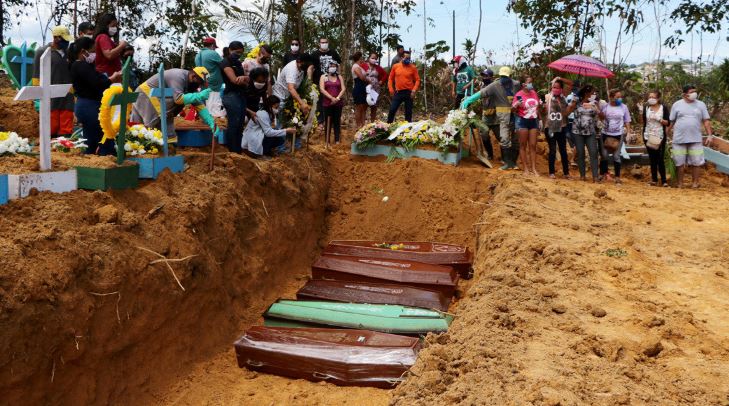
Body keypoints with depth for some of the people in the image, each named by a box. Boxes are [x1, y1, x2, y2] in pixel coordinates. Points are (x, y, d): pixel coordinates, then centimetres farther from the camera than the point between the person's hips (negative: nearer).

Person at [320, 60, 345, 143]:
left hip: (338, 103, 2)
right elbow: (322, 89, -6)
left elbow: (343, 89, 4)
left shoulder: (339, 77, 12)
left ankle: (337, 140, 6)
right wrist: (332, 98, -16)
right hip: (327, 103, -2)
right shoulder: (323, 77, 5)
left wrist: (337, 98, -13)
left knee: (337, 122, 3)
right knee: (328, 122, -1)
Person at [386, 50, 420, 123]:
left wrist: (414, 90, -10)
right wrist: (391, 90, 4)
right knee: (392, 110, -2)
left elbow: (417, 80, 1)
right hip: (398, 92, 1)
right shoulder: (395, 66, 5)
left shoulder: (413, 67, 0)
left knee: (408, 112, 4)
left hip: (409, 93, -1)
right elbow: (391, 78, 12)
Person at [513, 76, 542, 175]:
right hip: (522, 121, -5)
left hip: (534, 121, 5)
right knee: (523, 145, 3)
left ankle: (533, 168, 8)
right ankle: (526, 168, 9)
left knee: (533, 146, 5)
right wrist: (517, 105, -27)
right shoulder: (519, 94, -10)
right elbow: (513, 109, -10)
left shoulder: (534, 93, 7)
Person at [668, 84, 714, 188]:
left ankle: (695, 182, 12)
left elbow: (706, 121, 5)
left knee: (695, 162, 2)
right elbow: (671, 121, 5)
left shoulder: (701, 104, 5)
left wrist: (710, 135, -1)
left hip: (695, 139, 1)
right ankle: (680, 183, 17)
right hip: (679, 139, -1)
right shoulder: (677, 105, 2)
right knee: (680, 162, 6)